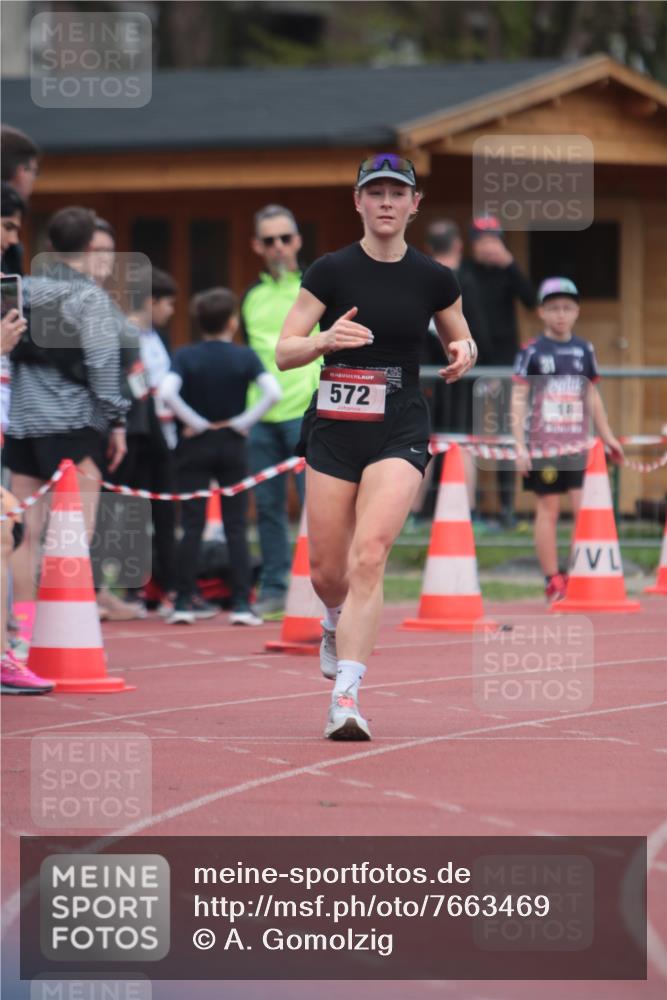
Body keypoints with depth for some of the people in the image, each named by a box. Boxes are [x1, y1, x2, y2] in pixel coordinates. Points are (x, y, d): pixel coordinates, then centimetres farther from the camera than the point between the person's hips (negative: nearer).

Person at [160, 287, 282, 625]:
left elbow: (167, 392, -21)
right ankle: (241, 604, -2)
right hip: (232, 445, 0)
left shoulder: (185, 356, -4)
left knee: (192, 527, 3)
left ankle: (183, 603, 1)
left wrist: (194, 421, -9)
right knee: (235, 527, 3)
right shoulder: (244, 357, -4)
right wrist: (243, 421, -8)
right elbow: (273, 392, -17)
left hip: (195, 445, 0)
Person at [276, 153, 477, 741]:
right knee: (327, 570, 6)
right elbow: (284, 353, -2)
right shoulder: (332, 271, -1)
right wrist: (328, 338, -22)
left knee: (369, 556, -19)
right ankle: (338, 623, 45)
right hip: (334, 430, 1)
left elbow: (463, 343, 19)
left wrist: (464, 355, -5)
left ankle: (346, 697, -23)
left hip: (400, 433, -1)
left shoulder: (434, 279, 3)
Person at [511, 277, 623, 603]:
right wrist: (520, 445, -10)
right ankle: (553, 581, 7)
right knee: (548, 509, 1)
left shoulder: (584, 350, 10)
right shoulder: (532, 351, -2)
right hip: (542, 443, -3)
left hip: (578, 444, 3)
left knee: (585, 508, -7)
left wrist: (606, 436, 20)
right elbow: (518, 398, -3)